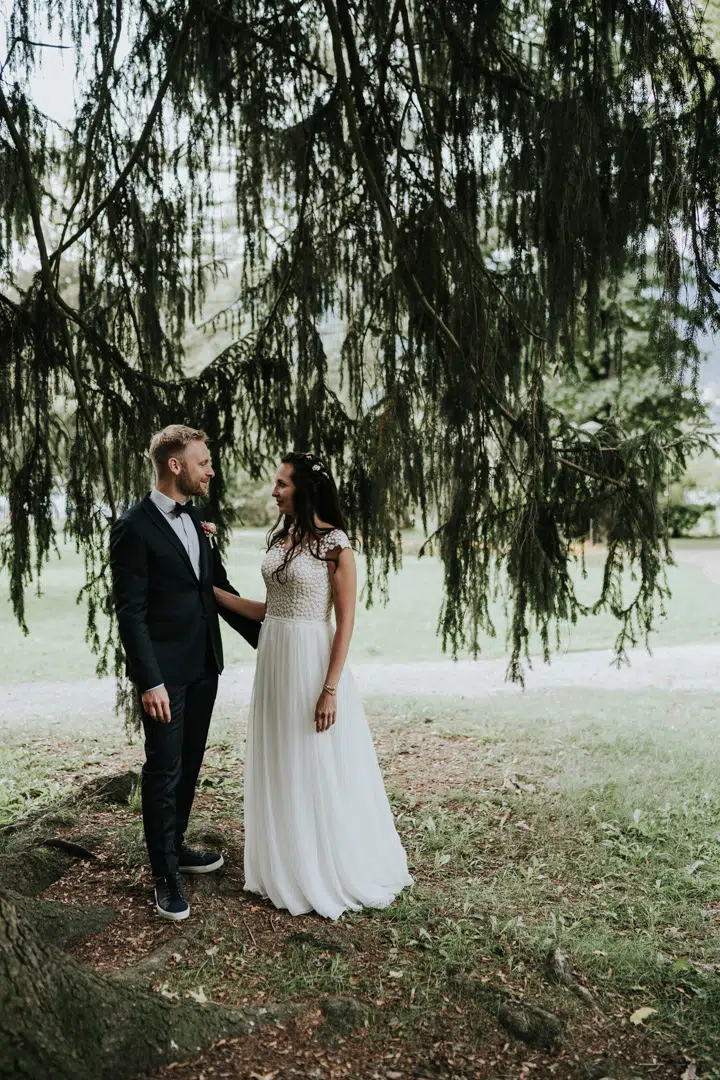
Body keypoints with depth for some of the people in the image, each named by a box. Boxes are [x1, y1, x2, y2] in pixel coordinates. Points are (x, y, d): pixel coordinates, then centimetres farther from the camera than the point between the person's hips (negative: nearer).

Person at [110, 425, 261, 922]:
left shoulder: (195, 519, 9)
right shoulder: (134, 528, -14)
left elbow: (220, 588, 16)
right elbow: (130, 612, -16)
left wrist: (263, 636, 14)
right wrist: (149, 682, -20)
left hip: (204, 665, 7)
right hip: (166, 671, -7)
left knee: (189, 764, 18)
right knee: (164, 770, 3)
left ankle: (175, 846, 35)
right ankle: (165, 874, 16)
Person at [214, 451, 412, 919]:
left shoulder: (335, 544, -13)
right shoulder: (280, 538, 8)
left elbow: (346, 621, -14)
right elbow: (268, 610, 12)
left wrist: (330, 689, -18)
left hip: (313, 663, -7)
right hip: (275, 661, 7)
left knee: (320, 771, 4)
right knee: (281, 768, 16)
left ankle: (333, 873, 23)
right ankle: (289, 868, 32)